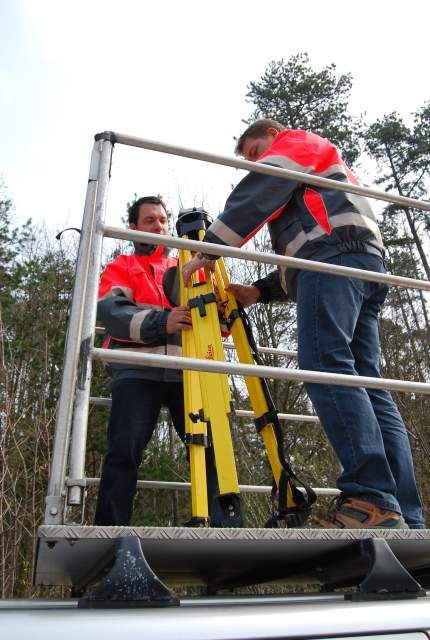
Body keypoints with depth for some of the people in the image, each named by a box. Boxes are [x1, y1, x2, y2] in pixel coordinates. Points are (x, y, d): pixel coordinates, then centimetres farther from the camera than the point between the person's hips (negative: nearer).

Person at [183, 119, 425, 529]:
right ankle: (406, 519, -12)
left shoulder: (295, 142, 20)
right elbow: (297, 254, 33)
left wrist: (208, 249, -7)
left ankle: (370, 499, -32)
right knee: (365, 382, -5)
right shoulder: (316, 176, 44)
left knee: (324, 366, -22)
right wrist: (261, 291, 19)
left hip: (333, 254, -8)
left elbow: (257, 193, -2)